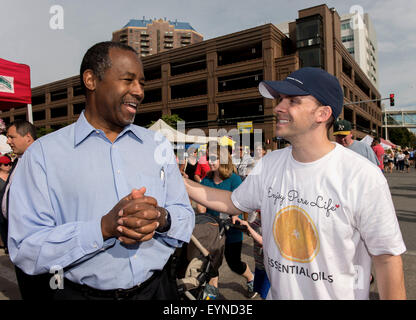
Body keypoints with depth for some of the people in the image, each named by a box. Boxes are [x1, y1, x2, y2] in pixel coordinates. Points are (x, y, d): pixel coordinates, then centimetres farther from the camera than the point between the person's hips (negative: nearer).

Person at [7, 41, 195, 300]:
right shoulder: (44, 153, -9)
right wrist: (105, 228, -26)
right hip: (84, 292, -2)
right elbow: (25, 250, -13)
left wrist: (162, 218, -20)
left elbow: (186, 218, 1)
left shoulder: (157, 145, 0)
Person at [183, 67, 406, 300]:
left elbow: (387, 258, -15)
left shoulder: (362, 176, -21)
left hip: (338, 295, -4)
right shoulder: (269, 165, -7)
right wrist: (180, 182, -1)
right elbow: (233, 203, 4)